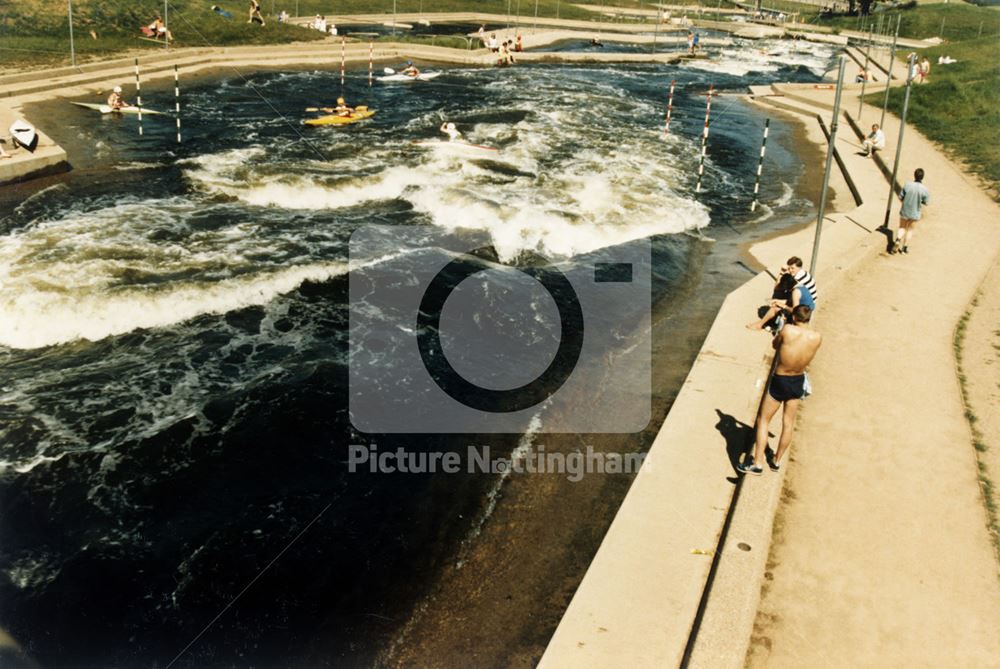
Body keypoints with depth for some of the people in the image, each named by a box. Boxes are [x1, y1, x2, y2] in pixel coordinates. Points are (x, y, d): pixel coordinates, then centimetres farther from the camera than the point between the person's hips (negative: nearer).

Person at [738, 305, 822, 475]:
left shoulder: (788, 330, -21)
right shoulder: (817, 337, -11)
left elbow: (775, 345, -2)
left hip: (779, 381, -4)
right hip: (798, 382, 4)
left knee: (763, 420, 9)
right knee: (788, 423, 19)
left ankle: (757, 464, 6)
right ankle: (776, 461, 32)